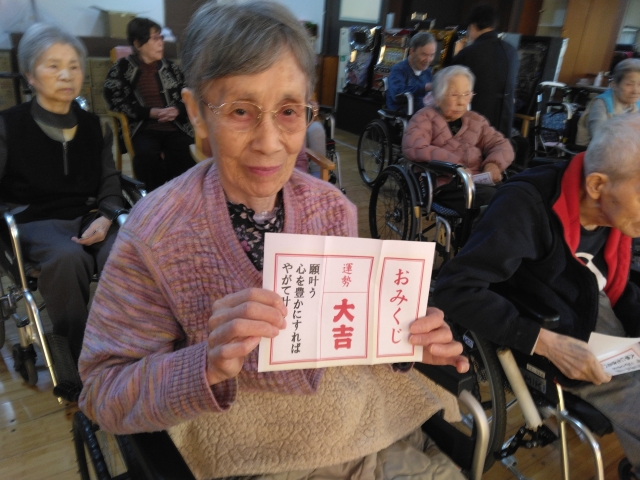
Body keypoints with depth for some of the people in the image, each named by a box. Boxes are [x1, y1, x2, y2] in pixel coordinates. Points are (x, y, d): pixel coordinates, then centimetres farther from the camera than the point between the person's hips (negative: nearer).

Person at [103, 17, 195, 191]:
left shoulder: (170, 67, 17)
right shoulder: (122, 67, 8)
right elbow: (113, 99, -3)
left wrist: (177, 110, -7)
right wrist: (150, 112, -12)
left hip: (175, 127, 2)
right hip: (143, 129, -2)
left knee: (184, 159, -31)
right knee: (148, 156, -35)